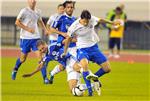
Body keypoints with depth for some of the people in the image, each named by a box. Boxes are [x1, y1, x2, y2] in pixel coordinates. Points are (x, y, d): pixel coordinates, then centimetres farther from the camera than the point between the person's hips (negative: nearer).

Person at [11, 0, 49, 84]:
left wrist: (45, 29, 10)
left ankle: (45, 77, -9)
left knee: (40, 56, -10)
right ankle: (15, 70, 40)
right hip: (25, 38, -3)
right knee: (23, 58, 8)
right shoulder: (24, 11, -9)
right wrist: (28, 29, -17)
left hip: (36, 37, 3)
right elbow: (17, 22, -10)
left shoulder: (38, 11, 7)